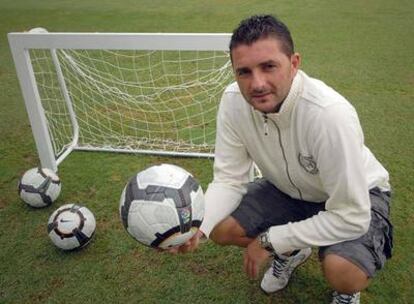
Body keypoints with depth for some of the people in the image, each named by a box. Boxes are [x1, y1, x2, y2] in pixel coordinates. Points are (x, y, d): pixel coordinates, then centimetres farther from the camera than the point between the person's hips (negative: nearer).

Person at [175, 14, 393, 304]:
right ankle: (291, 252, 22)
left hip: (356, 197, -4)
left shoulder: (329, 114, -38)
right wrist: (196, 226, -33)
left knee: (341, 271, -32)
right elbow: (229, 179, -14)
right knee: (220, 229, -9)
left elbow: (350, 217, -32)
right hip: (288, 190, 5)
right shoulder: (233, 101, -21)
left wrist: (269, 240, -26)